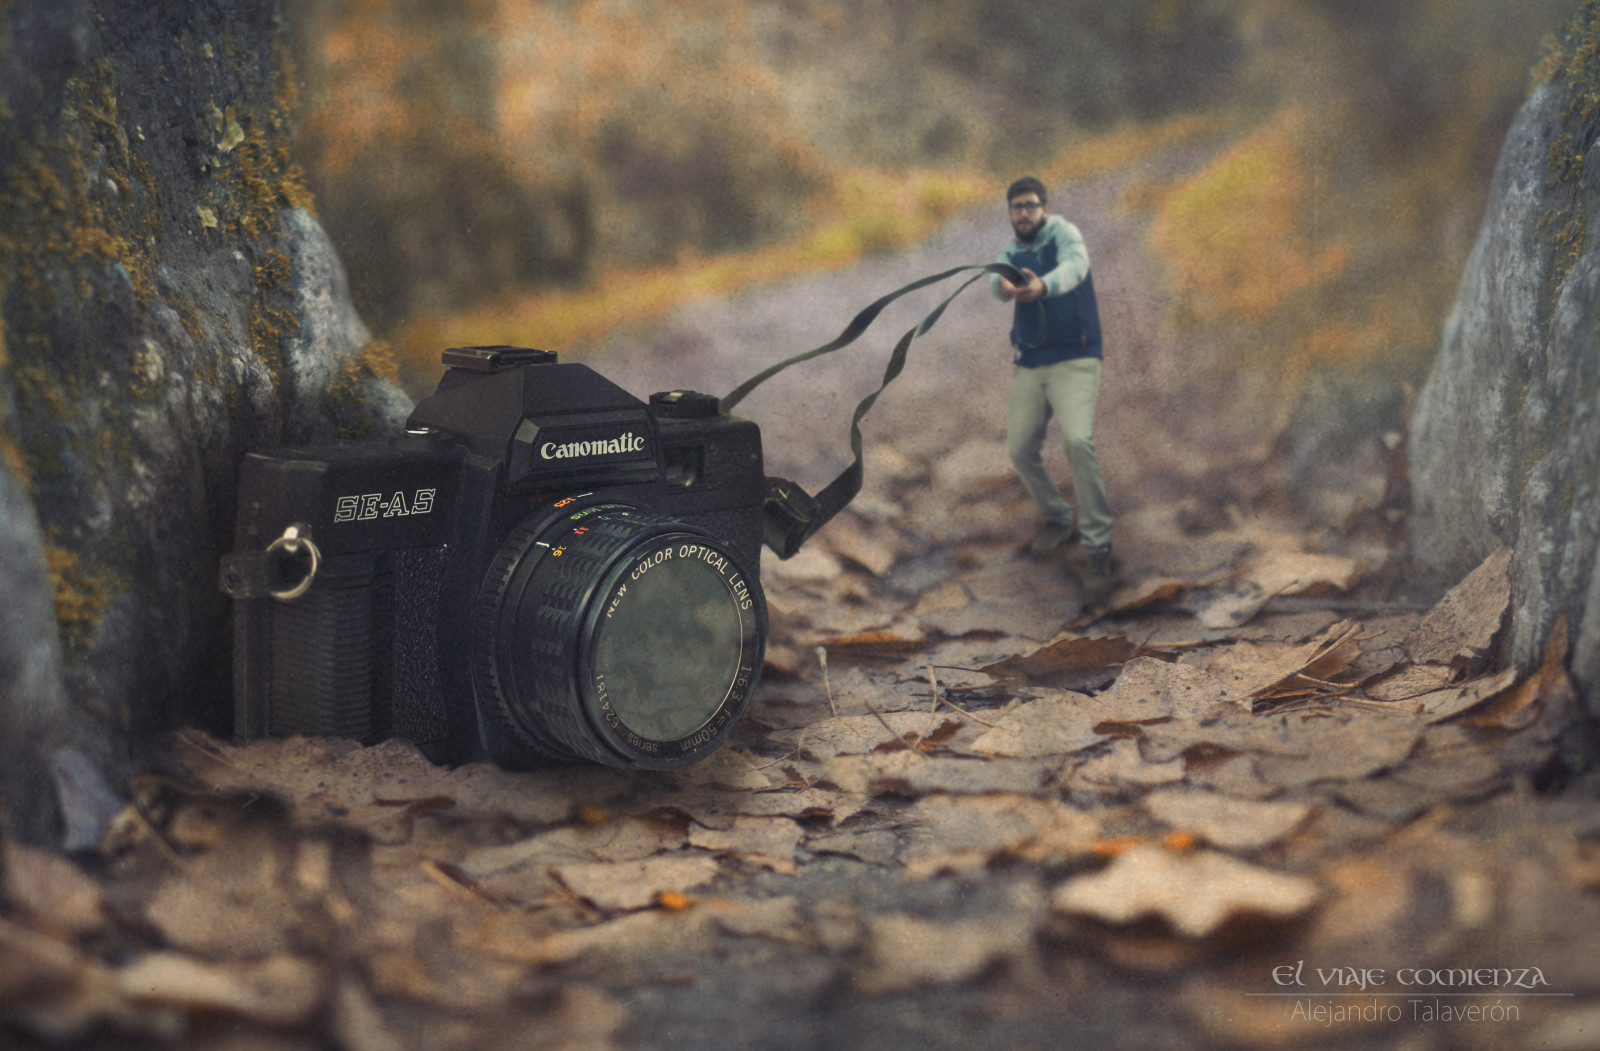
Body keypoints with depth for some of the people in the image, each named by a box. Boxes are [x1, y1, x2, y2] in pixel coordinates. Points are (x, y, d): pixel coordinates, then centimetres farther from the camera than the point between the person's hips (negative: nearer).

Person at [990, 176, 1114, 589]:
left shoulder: (1063, 233, -7)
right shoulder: (1011, 251, 7)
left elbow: (1074, 265, -31)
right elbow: (997, 281, -16)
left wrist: (1043, 285, -54)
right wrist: (1005, 286, -43)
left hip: (1074, 360, -6)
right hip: (1029, 364, 6)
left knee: (1077, 440, -24)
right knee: (1020, 449, 5)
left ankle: (1098, 543, -16)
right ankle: (1058, 520, 30)